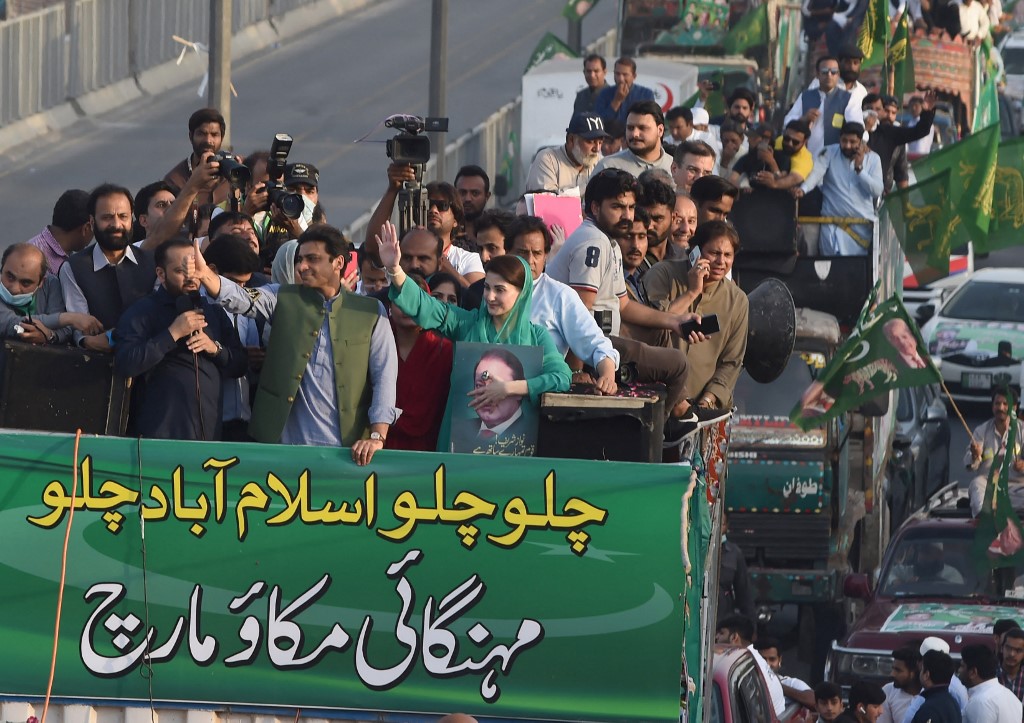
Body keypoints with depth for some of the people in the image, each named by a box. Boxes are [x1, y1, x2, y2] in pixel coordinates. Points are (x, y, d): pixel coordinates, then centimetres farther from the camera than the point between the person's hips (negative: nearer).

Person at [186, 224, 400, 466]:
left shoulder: (370, 313, 4)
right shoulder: (283, 299, 8)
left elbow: (385, 376, 0)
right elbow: (241, 299, -10)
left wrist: (377, 436, -11)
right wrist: (205, 275, -30)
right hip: (286, 443, 1)